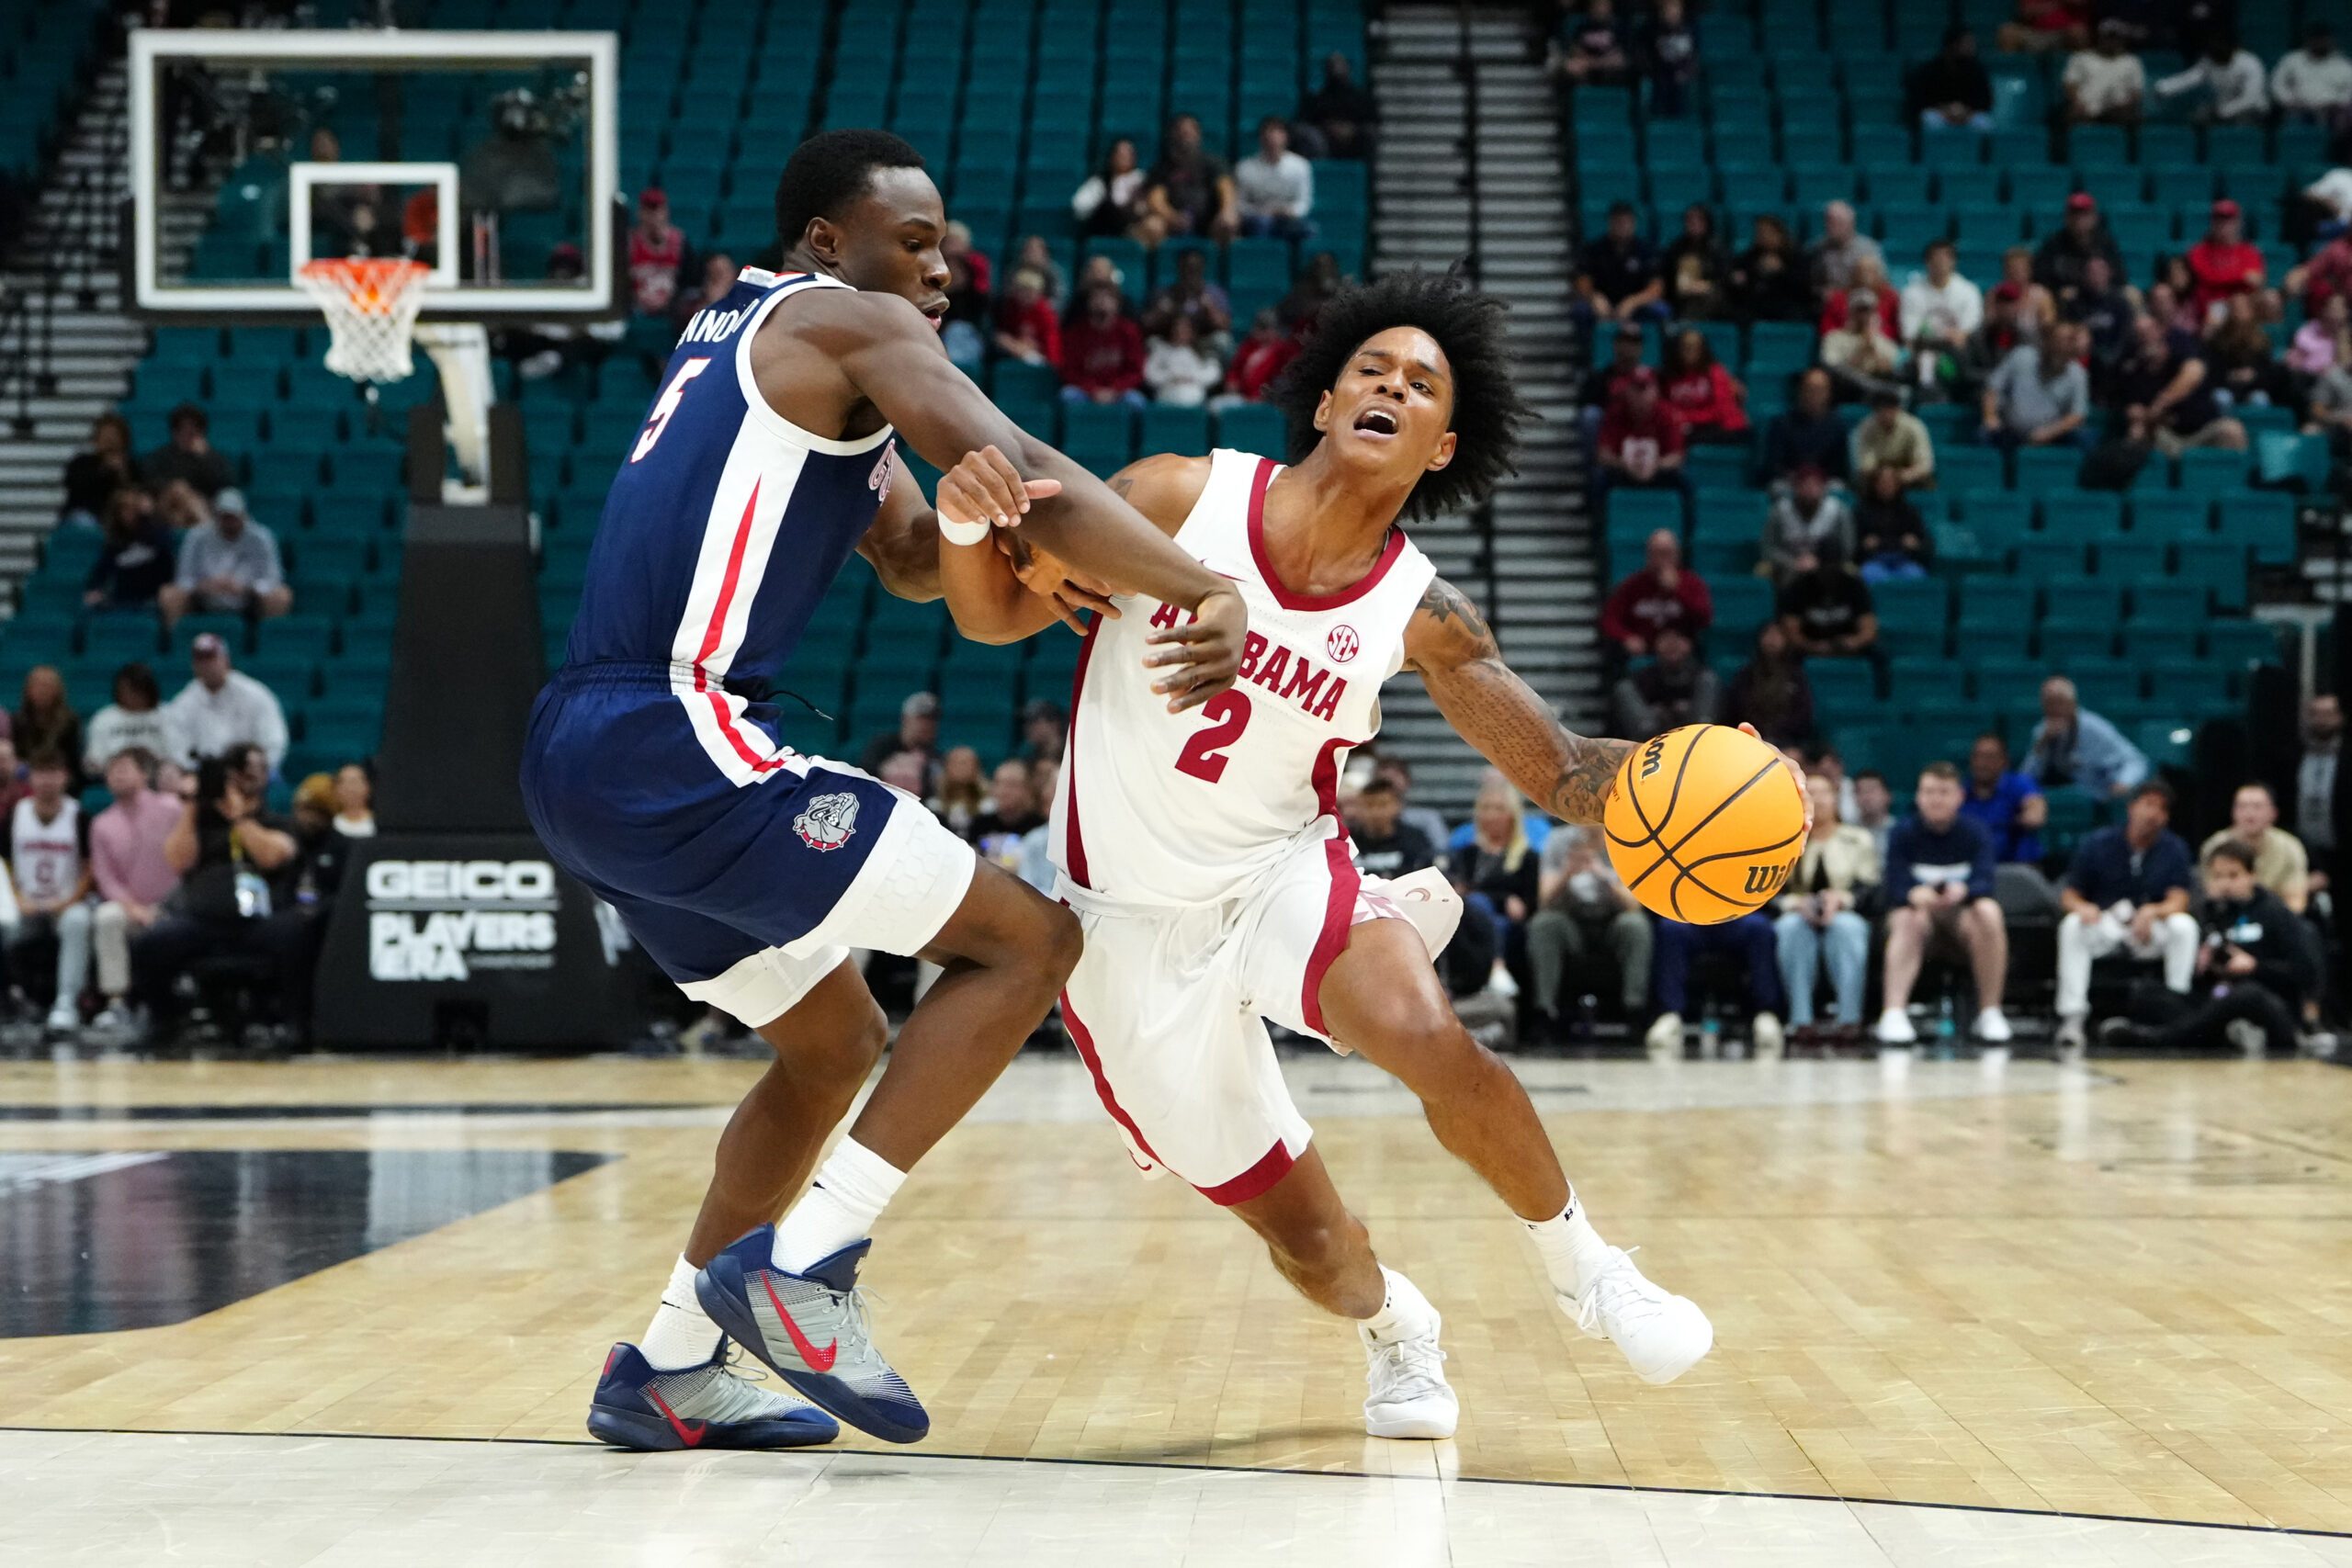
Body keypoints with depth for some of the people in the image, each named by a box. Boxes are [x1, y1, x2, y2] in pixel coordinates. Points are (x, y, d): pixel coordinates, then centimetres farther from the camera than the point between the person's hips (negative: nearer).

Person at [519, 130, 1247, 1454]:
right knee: (1030, 939, -5)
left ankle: (671, 1368, 23)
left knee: (837, 1041, 24)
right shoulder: (853, 324, -2)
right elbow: (1021, 474, -17)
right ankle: (803, 1270, -10)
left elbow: (915, 558, 28)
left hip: (580, 759, 10)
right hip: (676, 744, -10)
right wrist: (1211, 592, -21)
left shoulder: (745, 337, 27)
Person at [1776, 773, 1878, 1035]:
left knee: (1845, 927, -37)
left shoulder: (1858, 839, 11)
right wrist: (1794, 902, -18)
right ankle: (1801, 1020, -42)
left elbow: (1869, 888, 1)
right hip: (1800, 916, 0)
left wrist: (1841, 898, -20)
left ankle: (1849, 1018, -41)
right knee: (1792, 927, -36)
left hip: (1845, 916, 0)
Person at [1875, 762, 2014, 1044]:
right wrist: (1915, 895, -41)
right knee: (1908, 919, -35)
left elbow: (1984, 883, -19)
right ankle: (1893, 1014, -48)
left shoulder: (1975, 834, -3)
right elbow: (1896, 888, -16)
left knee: (1988, 912, -32)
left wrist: (1962, 891, -44)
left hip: (1962, 918, 0)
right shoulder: (1903, 834, -4)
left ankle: (1990, 1014, -24)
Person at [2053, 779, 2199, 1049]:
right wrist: (2081, 907, -26)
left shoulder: (2174, 849, 0)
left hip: (2151, 929, 1)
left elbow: (2178, 902, -9)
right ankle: (2072, 1017, -35)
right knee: (2072, 925, -32)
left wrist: (2152, 912, -32)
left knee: (2184, 925, -29)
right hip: (2102, 926, -1)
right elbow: (2069, 895, -1)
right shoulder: (2097, 844, -2)